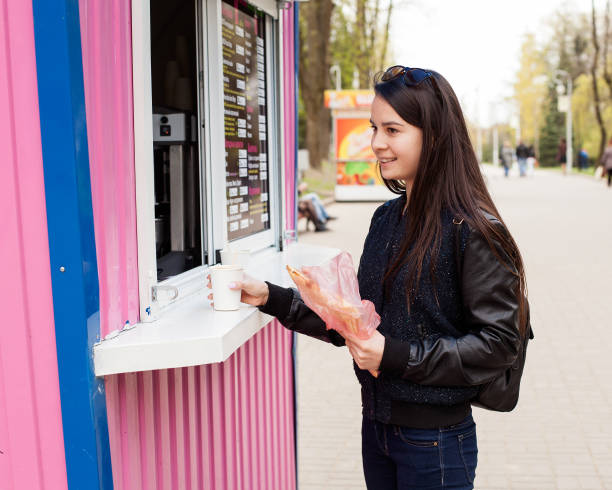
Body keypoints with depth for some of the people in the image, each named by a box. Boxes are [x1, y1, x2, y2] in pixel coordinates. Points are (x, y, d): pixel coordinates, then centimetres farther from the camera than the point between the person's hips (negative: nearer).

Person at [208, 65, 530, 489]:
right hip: (376, 425, 7)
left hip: (435, 442, -6)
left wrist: (399, 357, -22)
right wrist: (271, 297, 2)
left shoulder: (473, 231, -17)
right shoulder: (386, 218, 5)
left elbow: (498, 343, -18)